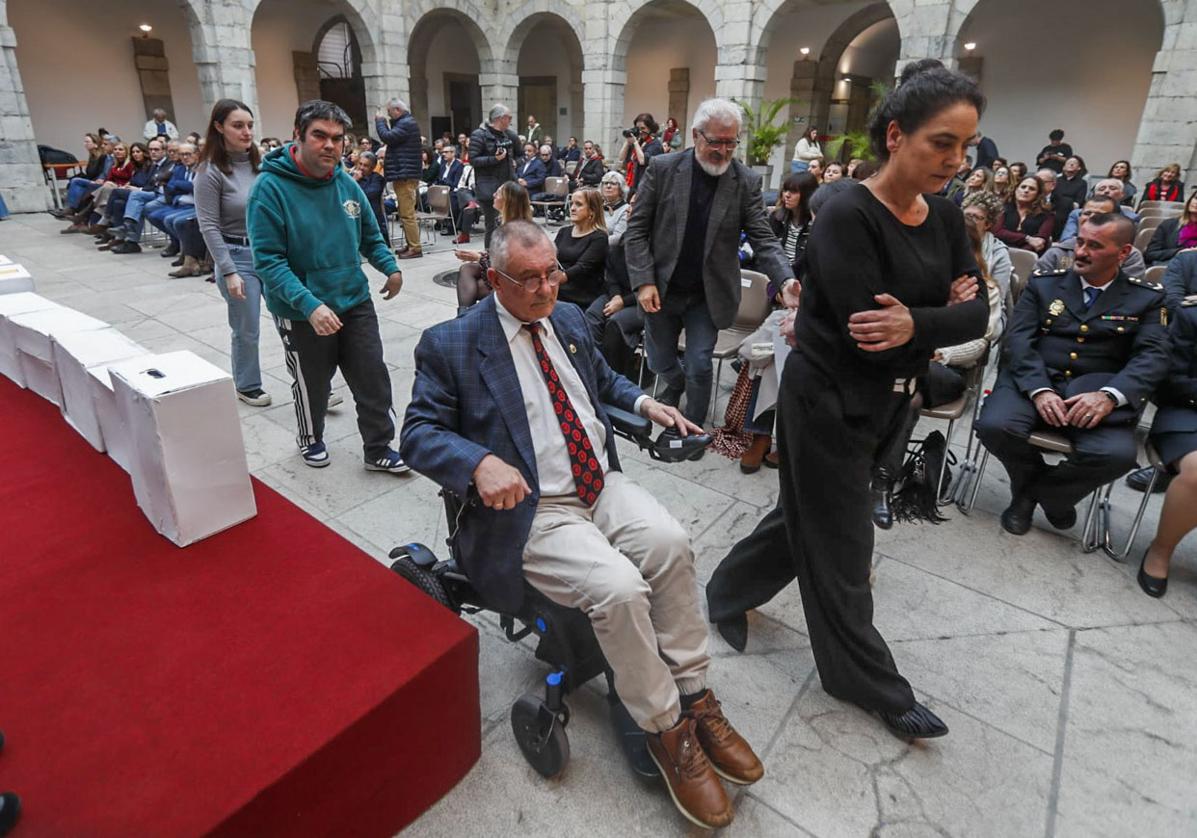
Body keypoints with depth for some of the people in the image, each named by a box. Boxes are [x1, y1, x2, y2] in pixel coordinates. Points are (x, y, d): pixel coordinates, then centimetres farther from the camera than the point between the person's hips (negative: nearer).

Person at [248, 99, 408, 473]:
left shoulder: (346, 183, 1)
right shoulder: (271, 187, -15)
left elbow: (369, 235, 15)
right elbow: (268, 260, -20)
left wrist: (390, 266, -3)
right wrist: (310, 305, -31)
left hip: (356, 302, 4)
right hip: (302, 314, -4)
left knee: (374, 379, 7)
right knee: (312, 384, 15)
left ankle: (378, 448, 24)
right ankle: (311, 439, 42)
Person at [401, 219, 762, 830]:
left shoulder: (568, 320, 13)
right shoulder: (451, 344, -5)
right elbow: (418, 434, -7)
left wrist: (644, 402, 10)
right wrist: (480, 462, -26)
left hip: (602, 486, 6)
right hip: (529, 511, -5)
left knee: (670, 543, -22)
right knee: (618, 588, -27)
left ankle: (694, 698, -3)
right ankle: (667, 732, -3)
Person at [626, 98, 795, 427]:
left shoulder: (747, 181, -5)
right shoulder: (662, 169, -7)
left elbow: (763, 238, -8)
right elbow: (637, 229, -5)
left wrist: (786, 280, -26)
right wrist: (644, 281, -14)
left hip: (707, 295, -1)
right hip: (661, 290, 1)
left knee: (699, 368, 1)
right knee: (659, 361, 17)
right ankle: (676, 383, 52)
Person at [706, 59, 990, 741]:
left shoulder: (946, 217, 5)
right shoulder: (848, 216, -19)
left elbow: (977, 314, -1)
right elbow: (864, 334, -27)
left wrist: (915, 325, -20)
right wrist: (944, 318, -13)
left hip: (887, 401, 8)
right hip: (828, 399, -8)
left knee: (810, 514, 20)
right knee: (840, 543, 8)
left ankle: (730, 592, 43)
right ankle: (869, 681, 27)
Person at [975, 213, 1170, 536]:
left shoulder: (1147, 298, 12)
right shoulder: (1043, 283, 12)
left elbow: (1152, 355, -1)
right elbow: (1019, 339, 0)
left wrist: (1109, 396, -22)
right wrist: (1039, 390, -18)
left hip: (1096, 391, 0)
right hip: (1033, 382, 0)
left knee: (1119, 453, -30)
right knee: (995, 426, -31)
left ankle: (1035, 491, 1)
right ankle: (1034, 479, 6)